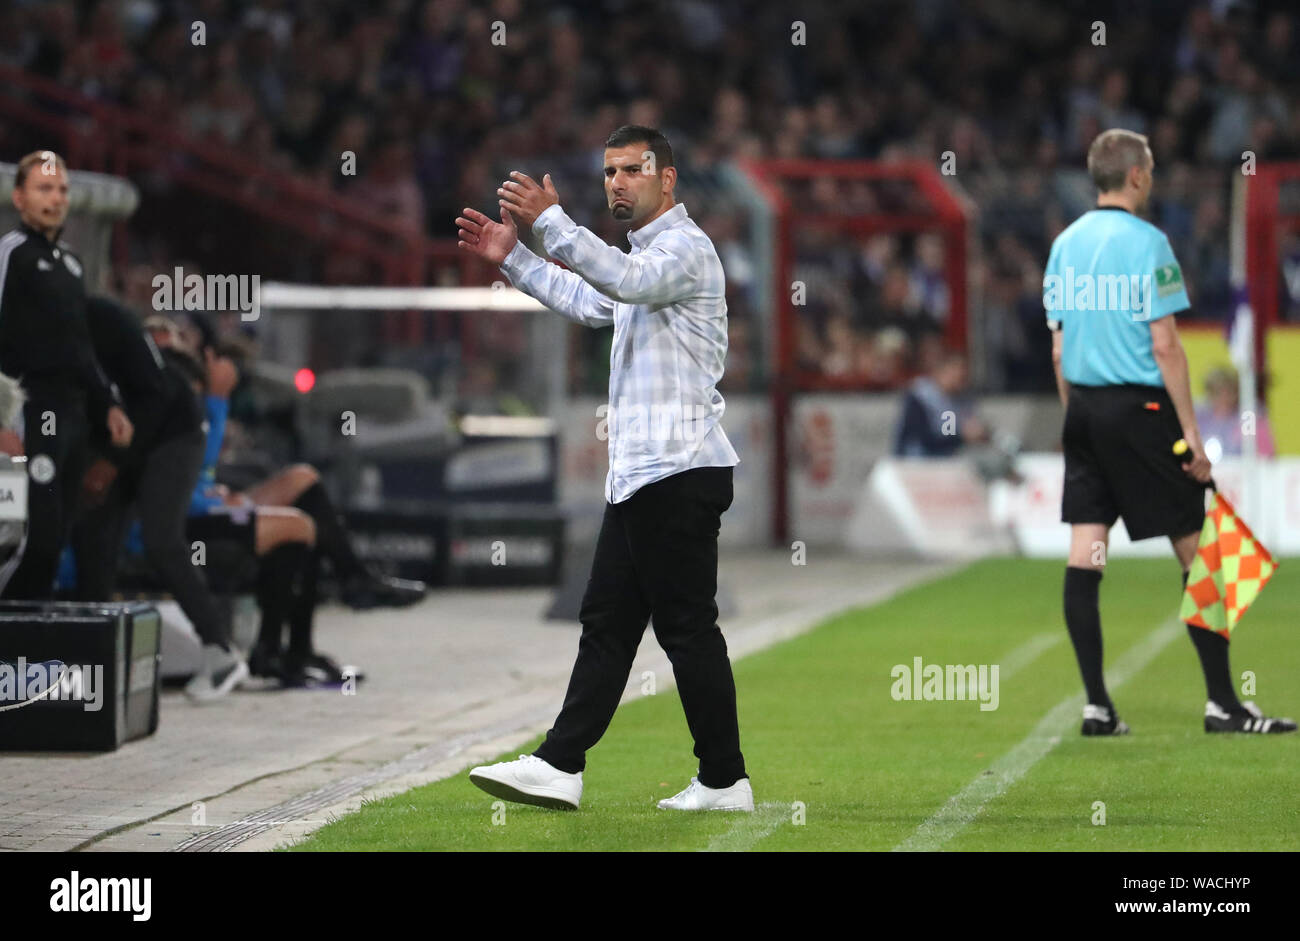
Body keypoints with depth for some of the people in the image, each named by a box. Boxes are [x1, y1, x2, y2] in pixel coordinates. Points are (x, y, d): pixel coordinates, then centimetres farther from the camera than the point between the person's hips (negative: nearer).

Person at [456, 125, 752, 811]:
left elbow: (626, 281, -30)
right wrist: (510, 257, 25)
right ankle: (560, 767, 8)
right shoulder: (646, 253, 23)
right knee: (606, 622, 8)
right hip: (639, 474, 10)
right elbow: (587, 303, 36)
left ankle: (724, 780, -1)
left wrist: (550, 220, -34)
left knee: (688, 628, -6)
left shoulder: (685, 247, -9)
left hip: (679, 472, -10)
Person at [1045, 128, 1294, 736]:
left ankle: (1096, 706, 3)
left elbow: (1059, 347, 12)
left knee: (1085, 558, 3)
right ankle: (1222, 702, 1)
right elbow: (1164, 347, -14)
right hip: (1139, 410, -7)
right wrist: (1191, 435, -10)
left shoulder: (1065, 244, 9)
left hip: (1084, 410, 7)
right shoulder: (1145, 242, -11)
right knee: (1194, 550, 0)